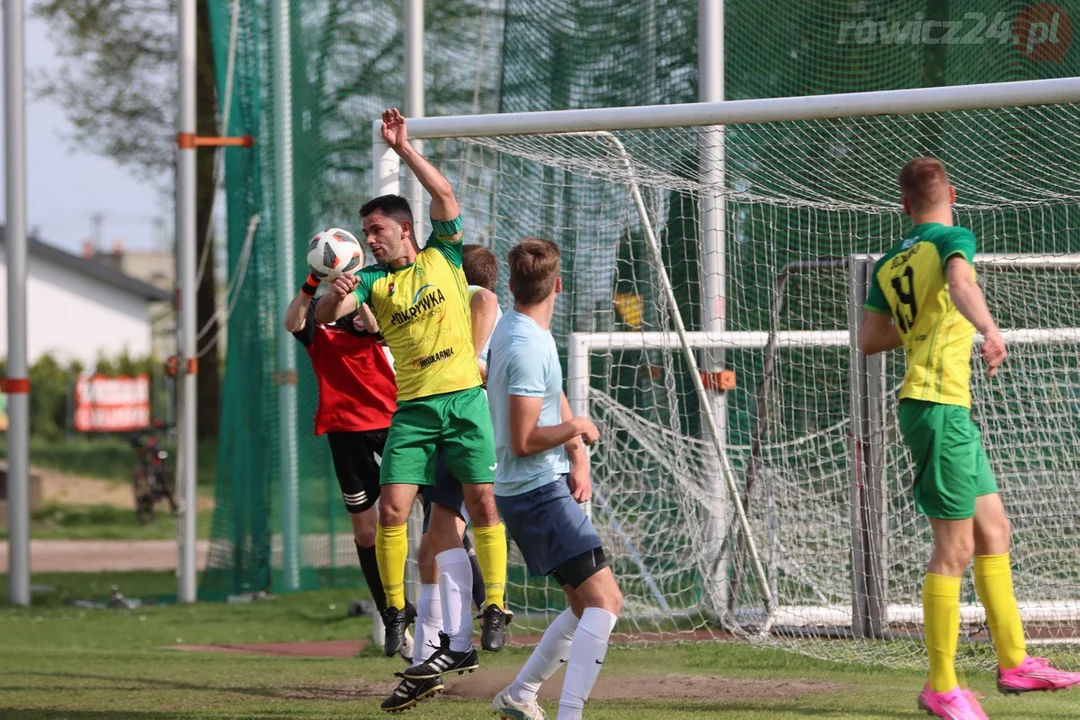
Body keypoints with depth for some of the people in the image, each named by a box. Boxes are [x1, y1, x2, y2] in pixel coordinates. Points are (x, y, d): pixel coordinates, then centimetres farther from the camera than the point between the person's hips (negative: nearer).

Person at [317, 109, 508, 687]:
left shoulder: (442, 258, 6)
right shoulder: (373, 280, 8)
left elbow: (445, 196, -7)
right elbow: (327, 316, -7)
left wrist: (403, 148, -11)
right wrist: (335, 298, -30)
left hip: (464, 398, -2)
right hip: (413, 408, 2)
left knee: (482, 503, -4)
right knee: (392, 508, -8)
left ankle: (494, 607, 1)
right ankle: (395, 608, 5)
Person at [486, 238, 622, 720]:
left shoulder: (513, 328, 11)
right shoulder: (528, 347, -20)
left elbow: (556, 401, 21)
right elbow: (524, 441, -22)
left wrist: (578, 459, 6)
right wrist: (577, 427, -6)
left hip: (544, 488, 10)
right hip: (538, 493, -10)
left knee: (588, 606, 17)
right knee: (604, 600, -17)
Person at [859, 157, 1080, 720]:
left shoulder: (889, 266, 13)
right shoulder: (952, 239, -7)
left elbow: (869, 339, 18)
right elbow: (959, 281, -29)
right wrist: (988, 328, -46)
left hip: (949, 410, 9)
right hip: (941, 405, -9)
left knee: (993, 530, 15)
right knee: (955, 547, -5)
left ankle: (1014, 662, 20)